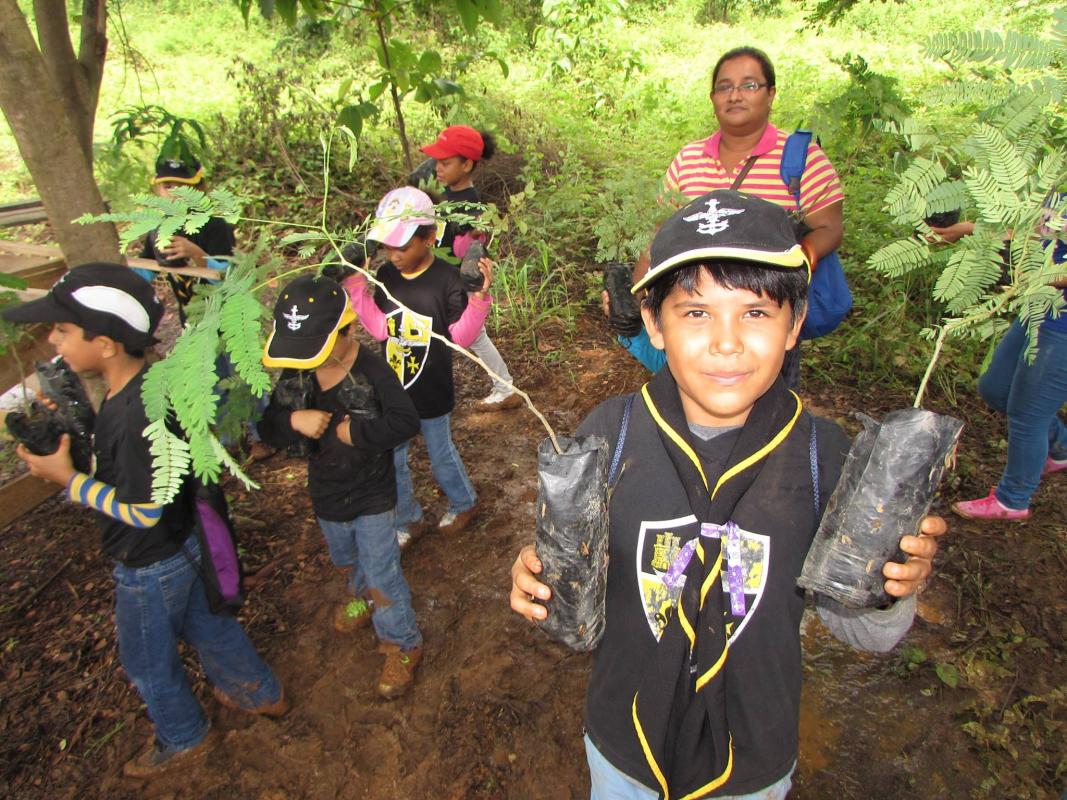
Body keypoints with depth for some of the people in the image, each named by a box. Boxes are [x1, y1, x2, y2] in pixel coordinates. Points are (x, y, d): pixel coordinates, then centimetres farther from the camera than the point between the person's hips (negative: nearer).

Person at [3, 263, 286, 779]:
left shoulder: (135, 417, -36)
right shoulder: (152, 383, -9)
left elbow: (143, 512, -26)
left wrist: (65, 477, -19)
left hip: (151, 566, -8)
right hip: (185, 542, 8)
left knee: (147, 662, 19)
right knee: (205, 624, 28)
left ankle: (182, 739, 45)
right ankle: (260, 693, 48)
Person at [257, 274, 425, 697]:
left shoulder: (373, 371, -26)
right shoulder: (295, 375, -13)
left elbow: (406, 422, -31)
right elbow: (269, 428, -10)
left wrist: (354, 432, -29)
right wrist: (294, 419, -31)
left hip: (373, 496, -6)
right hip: (326, 494, 6)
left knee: (382, 574, 4)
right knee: (347, 561, 30)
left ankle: (403, 645, 26)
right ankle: (362, 596, 62)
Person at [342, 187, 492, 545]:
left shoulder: (446, 278, -18)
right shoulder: (385, 276, -3)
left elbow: (461, 336, -19)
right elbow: (380, 328, -9)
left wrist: (479, 296, -31)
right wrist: (355, 285, -13)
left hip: (432, 393, -5)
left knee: (441, 455, 16)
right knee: (389, 459, 16)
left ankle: (464, 502, 46)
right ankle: (409, 520, 39)